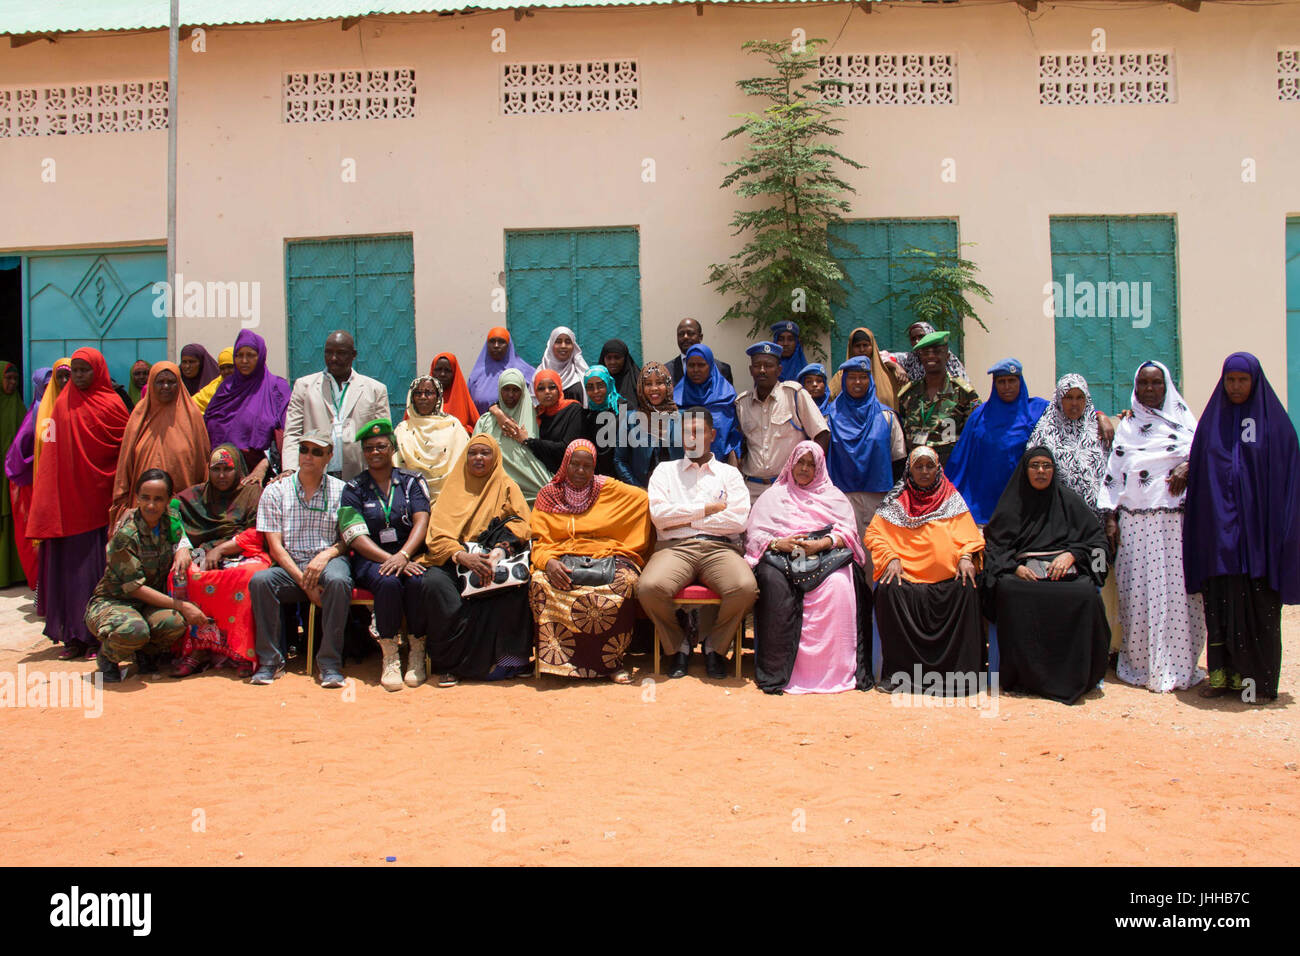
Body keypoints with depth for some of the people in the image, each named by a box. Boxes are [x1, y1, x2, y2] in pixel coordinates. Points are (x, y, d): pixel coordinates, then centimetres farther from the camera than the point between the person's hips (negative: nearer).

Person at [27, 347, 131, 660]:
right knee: (70, 565, 5)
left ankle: (101, 637, 4)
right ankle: (75, 635, 11)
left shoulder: (111, 405, -3)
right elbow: (54, 452, 14)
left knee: (98, 566, -2)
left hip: (98, 499, -4)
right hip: (67, 501, 4)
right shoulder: (63, 404, 11)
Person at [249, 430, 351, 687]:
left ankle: (330, 663, -27)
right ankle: (270, 661, -18)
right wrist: (304, 581, -12)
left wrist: (327, 554, -16)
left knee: (338, 580, -36)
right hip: (289, 566, 1)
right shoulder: (275, 491, 8)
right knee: (259, 581, -31)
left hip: (328, 561, -1)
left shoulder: (341, 490, 9)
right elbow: (275, 547, 1)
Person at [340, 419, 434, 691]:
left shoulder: (412, 482, 11)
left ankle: (417, 654, -18)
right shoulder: (354, 489, 9)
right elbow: (356, 536, -3)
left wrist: (403, 556, -22)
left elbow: (421, 522, -3)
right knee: (388, 582, -34)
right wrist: (389, 559, -19)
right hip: (371, 558, 0)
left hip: (411, 554, 0)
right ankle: (390, 657, -22)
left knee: (418, 581, -33)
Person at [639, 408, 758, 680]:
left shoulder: (729, 474, 19)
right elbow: (658, 514, 1)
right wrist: (707, 509, 0)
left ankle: (715, 647, -3)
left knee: (746, 588, -33)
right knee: (649, 587, -33)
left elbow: (738, 520, 1)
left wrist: (684, 519, 0)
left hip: (720, 547, 0)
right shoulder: (665, 470, 20)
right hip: (676, 547, 0)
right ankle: (677, 647, -3)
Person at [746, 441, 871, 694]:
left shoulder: (834, 496, 23)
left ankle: (836, 669, -29)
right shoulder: (773, 496, 23)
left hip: (827, 558, 0)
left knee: (839, 585, -35)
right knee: (774, 582, -36)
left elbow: (847, 533, 8)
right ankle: (775, 671, -34)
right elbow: (754, 534, 12)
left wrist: (820, 544, -12)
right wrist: (778, 543, -9)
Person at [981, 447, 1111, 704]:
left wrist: (1071, 555, -8)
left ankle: (1075, 677, -21)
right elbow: (994, 544, 8)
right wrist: (1014, 567, -10)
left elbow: (1096, 538, 10)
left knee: (1085, 594, -34)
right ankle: (1025, 674, -25)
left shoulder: (1067, 499, 14)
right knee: (1009, 591, -35)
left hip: (1065, 568, 0)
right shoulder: (1012, 504, 14)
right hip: (1022, 571, 0)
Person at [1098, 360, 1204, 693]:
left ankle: (1177, 666, 0)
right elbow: (1112, 475, 12)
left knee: (1176, 590, -6)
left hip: (1176, 519, -1)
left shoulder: (1183, 421, 12)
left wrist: (1189, 467, -12)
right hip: (1134, 522, 1)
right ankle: (1140, 663, 4)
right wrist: (1110, 517, 3)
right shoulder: (1126, 427, 15)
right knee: (1138, 593, -2)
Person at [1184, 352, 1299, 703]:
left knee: (1258, 603, 1)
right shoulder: (1212, 421, 10)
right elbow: (1198, 472, 12)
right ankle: (1222, 673, 12)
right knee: (1220, 600, 4)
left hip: (1258, 527, -3)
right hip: (1218, 528, 3)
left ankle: (1258, 678, 8)